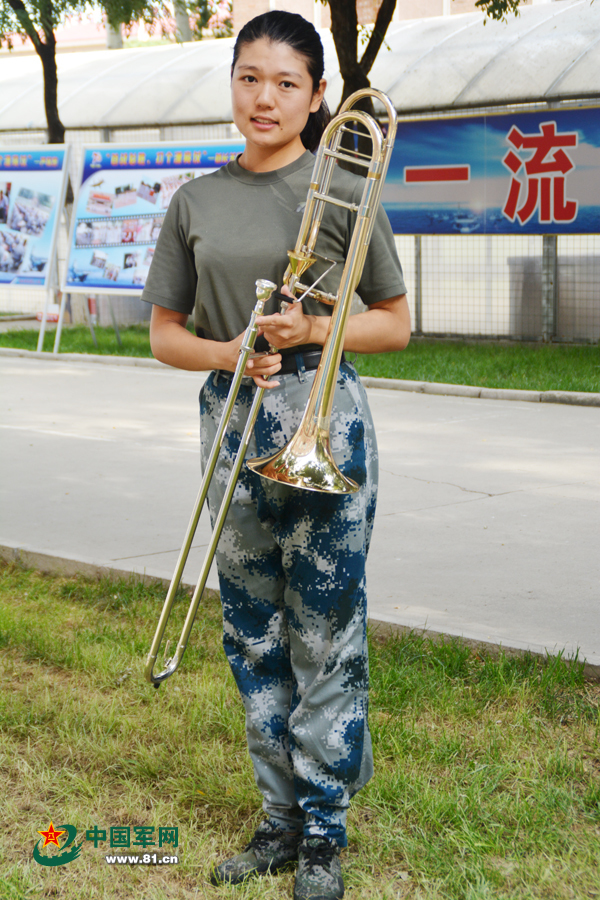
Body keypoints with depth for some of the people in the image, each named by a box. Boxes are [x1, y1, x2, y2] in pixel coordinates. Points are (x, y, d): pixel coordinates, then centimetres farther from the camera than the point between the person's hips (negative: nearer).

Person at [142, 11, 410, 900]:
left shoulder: (343, 192, -1)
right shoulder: (197, 202, 9)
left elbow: (396, 324, 4)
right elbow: (165, 333, 11)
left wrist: (313, 329, -14)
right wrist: (228, 353, -9)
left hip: (322, 428, -4)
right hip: (231, 421, 4)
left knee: (324, 639, -1)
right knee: (253, 639, 11)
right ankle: (282, 818, 24)